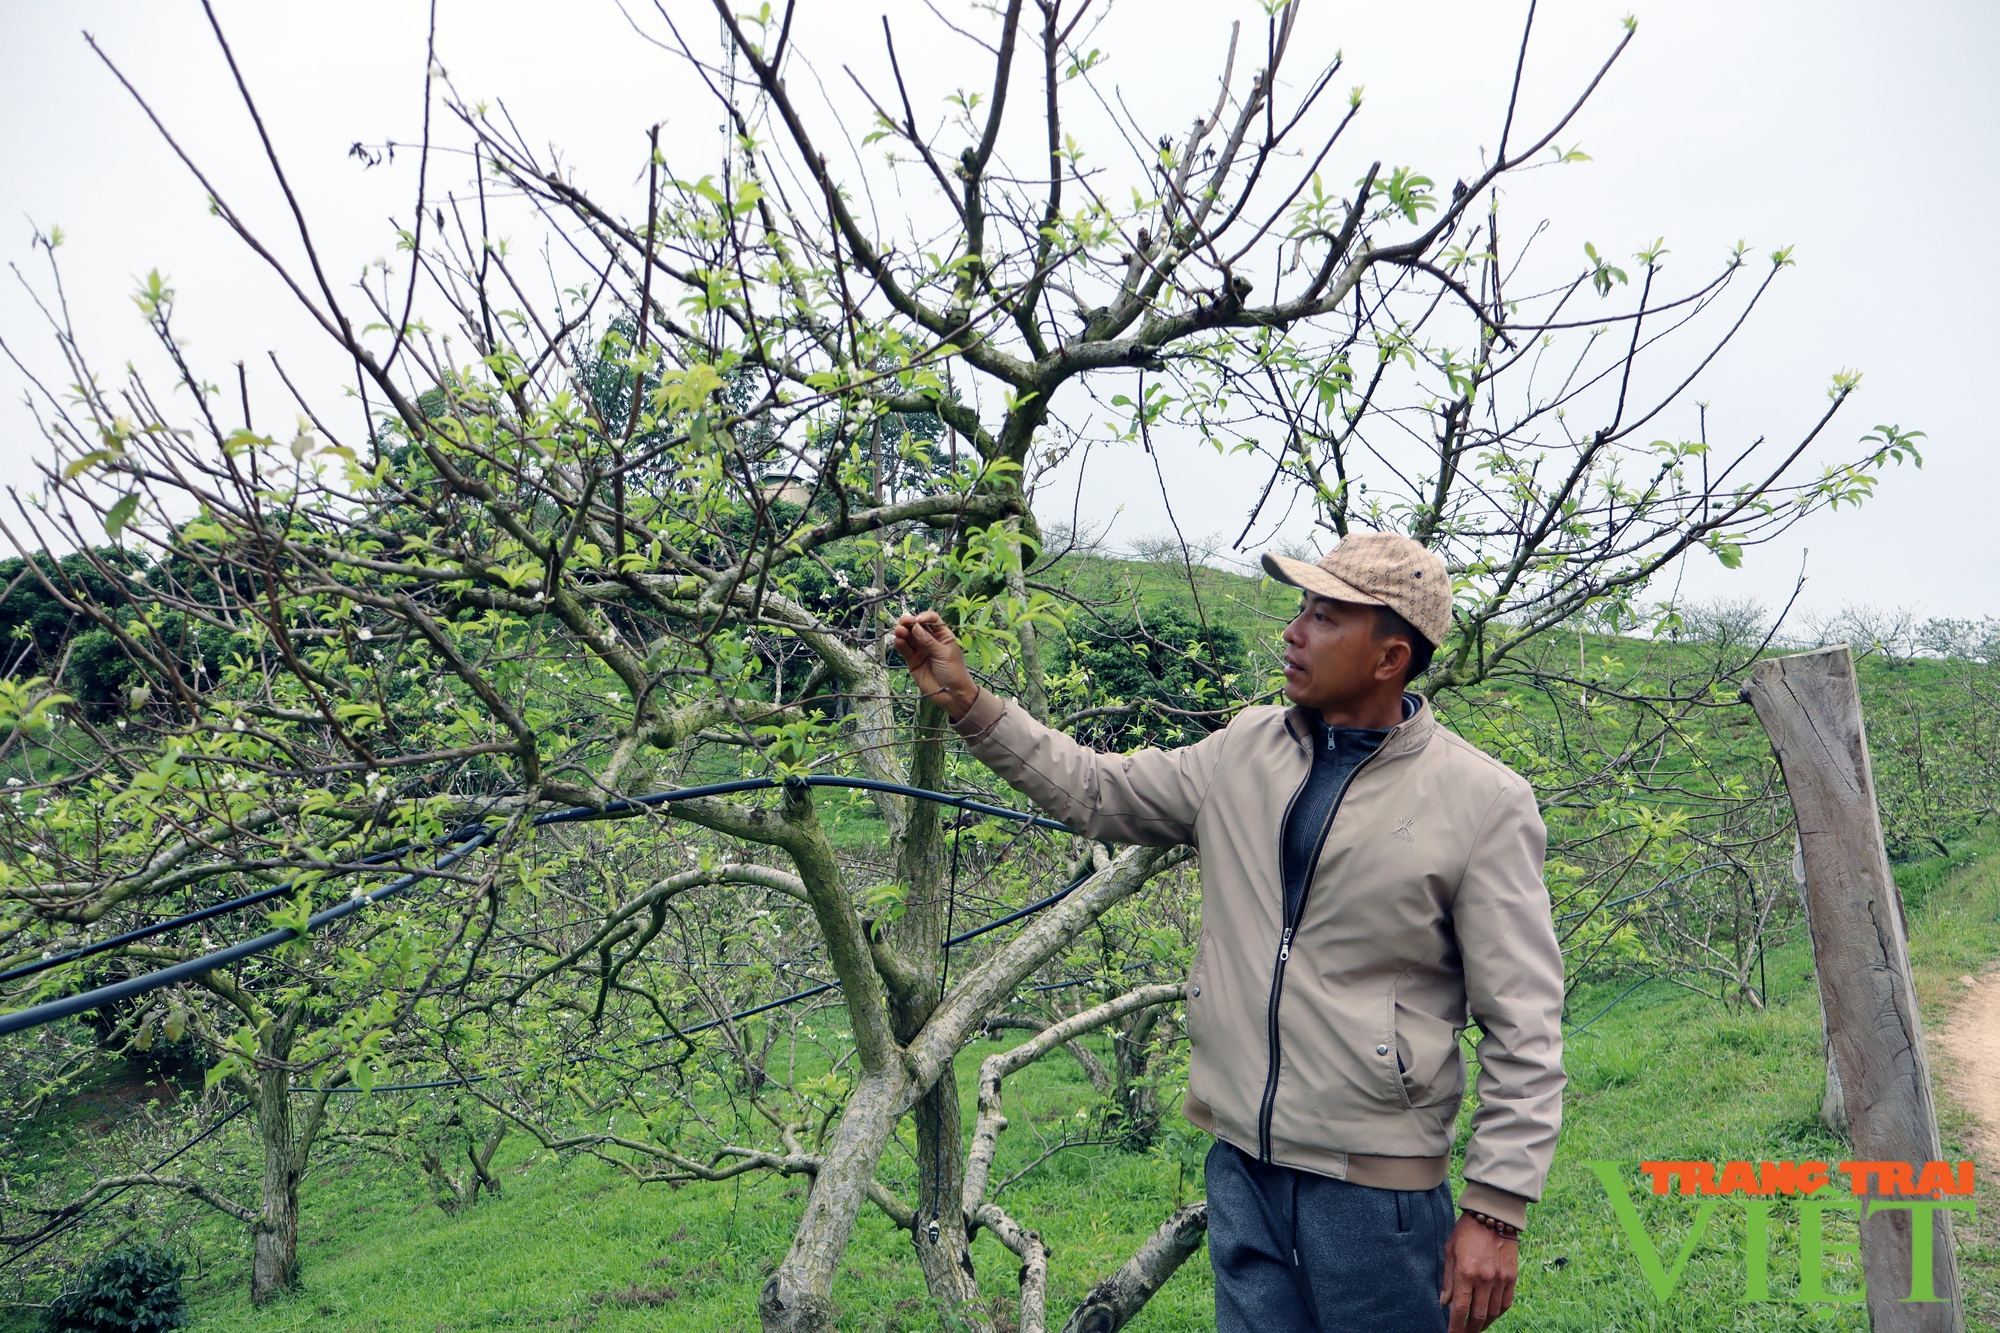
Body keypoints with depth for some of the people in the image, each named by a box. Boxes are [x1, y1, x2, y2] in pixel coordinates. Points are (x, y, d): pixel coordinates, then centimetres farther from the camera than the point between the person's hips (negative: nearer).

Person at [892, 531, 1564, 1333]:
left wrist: (1495, 1212, -12)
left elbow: (1525, 1028, -10)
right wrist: (965, 701, 6)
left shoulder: (1482, 802, -11)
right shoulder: (1247, 750, 3)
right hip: (1241, 1170, 5)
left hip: (1377, 1193, -4)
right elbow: (1095, 793, 12)